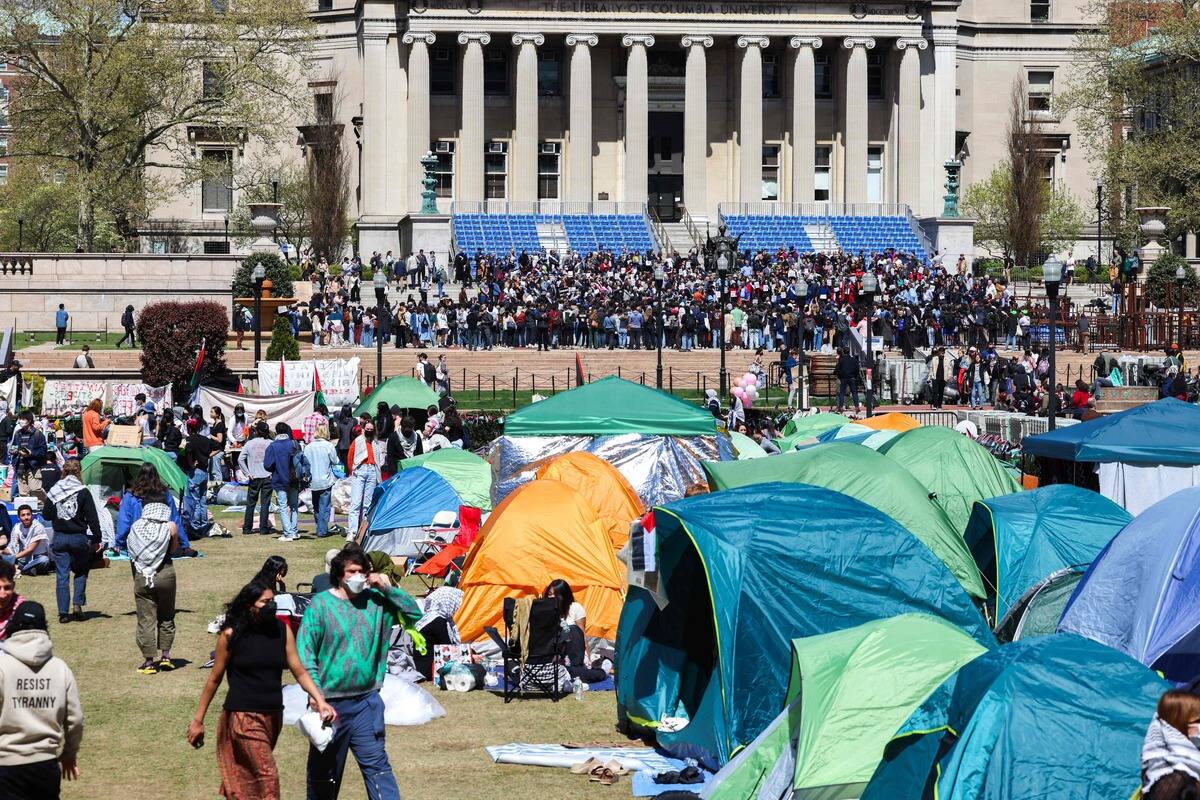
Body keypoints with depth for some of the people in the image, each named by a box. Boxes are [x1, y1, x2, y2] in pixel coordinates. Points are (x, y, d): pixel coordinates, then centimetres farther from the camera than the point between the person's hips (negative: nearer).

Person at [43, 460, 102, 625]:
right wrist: (96, 540, -4)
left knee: (61, 576, 5)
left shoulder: (53, 492, -1)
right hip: (79, 538, -2)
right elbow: (92, 518, -9)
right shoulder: (83, 492, -8)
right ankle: (78, 604, 3)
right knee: (81, 572, 17)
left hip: (59, 538, 2)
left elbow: (46, 515, 6)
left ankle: (63, 613, 3)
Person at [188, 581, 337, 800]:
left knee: (249, 778, 13)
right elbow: (214, 679, 1)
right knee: (268, 775, -16)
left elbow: (299, 671, 3)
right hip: (243, 716, -5)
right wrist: (198, 720, 4)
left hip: (273, 715, 5)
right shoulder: (232, 635, -7)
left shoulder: (282, 630, 3)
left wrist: (320, 700, -12)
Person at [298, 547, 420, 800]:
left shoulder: (376, 601, 3)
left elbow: (414, 614, 6)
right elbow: (305, 651, -7)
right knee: (324, 771, 9)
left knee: (376, 763, 0)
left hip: (366, 701, 2)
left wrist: (388, 588, -7)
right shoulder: (321, 604, -7)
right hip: (330, 702, -2)